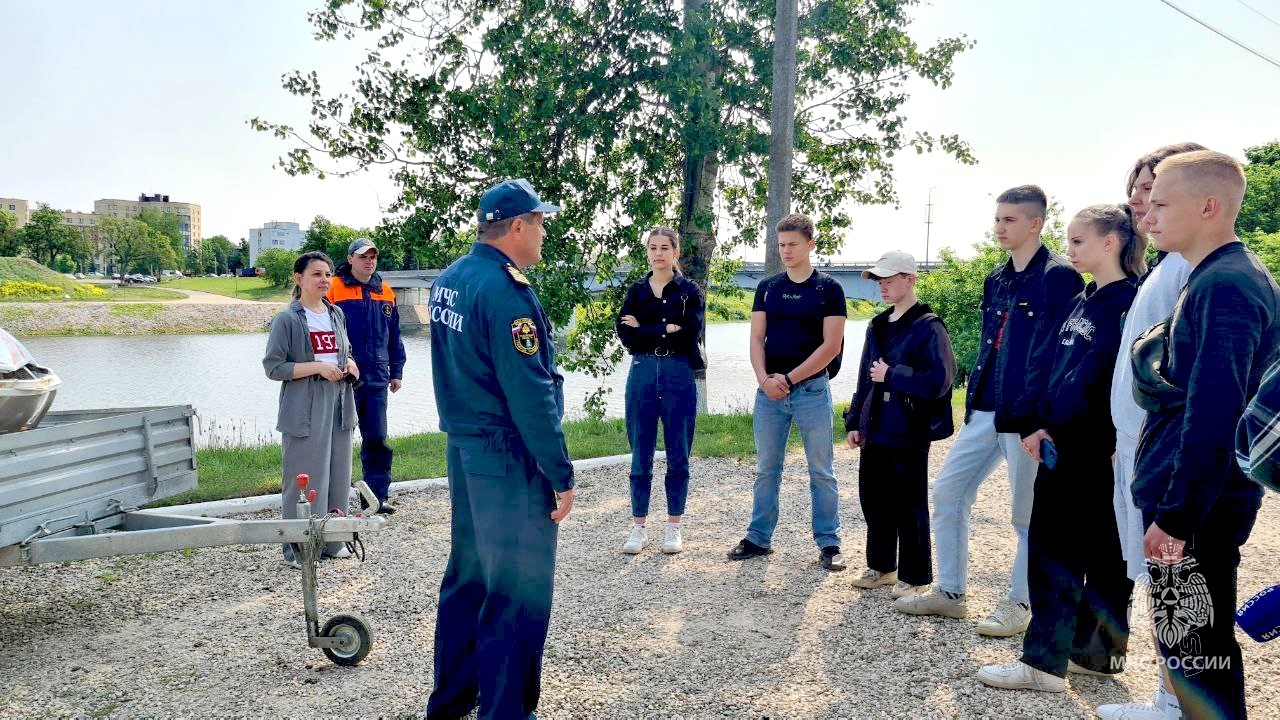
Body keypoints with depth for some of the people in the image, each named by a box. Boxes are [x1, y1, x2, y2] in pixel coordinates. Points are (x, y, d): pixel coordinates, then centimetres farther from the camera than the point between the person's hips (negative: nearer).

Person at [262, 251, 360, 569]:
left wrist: (350, 364, 3)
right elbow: (273, 366, -10)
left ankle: (333, 540, 24)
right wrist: (318, 367, -18)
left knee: (338, 476, 11)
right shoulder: (287, 320, -7)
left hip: (338, 407, 6)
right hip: (304, 411, -6)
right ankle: (297, 548, 6)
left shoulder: (336, 314, 12)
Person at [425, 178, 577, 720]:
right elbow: (530, 395, -22)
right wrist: (561, 476, -17)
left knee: (468, 574, 20)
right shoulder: (505, 291, -19)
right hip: (508, 458, -10)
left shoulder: (448, 280, 10)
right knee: (517, 594, 1)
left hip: (461, 447, 10)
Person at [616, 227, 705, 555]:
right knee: (641, 456, 6)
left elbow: (690, 333, -12)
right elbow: (626, 335, -5)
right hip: (642, 374, 2)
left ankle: (674, 527, 17)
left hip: (679, 376, -1)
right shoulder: (636, 291, 8)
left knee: (678, 455, 5)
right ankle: (638, 527, 16)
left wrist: (645, 331, -9)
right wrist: (667, 331, -12)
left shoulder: (689, 291, 4)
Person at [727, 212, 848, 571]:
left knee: (822, 471, 4)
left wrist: (789, 378, -12)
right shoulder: (767, 287, 9)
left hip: (811, 389, -3)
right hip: (769, 390, 4)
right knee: (766, 470, 10)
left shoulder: (828, 289, -2)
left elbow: (830, 346, -8)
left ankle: (829, 543, 13)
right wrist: (765, 379, -12)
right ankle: (759, 538, 20)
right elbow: (756, 339, 5)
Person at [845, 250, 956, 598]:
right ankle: (880, 566, 29)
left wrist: (891, 374, -15)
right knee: (873, 499, 14)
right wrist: (854, 422, 14)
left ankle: (914, 577, 17)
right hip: (875, 431, 7)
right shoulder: (877, 326, 13)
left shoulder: (928, 327, -10)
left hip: (908, 433, -7)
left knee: (909, 506, 3)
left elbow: (938, 380, -19)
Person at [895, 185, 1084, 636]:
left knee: (1028, 513, 6)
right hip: (985, 410, 8)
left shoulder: (1059, 277, -10)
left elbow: (1052, 352, -16)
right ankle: (950, 592, 21)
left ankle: (1019, 603, 22)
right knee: (948, 491, 9)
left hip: (1026, 416, -8)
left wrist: (1032, 415, -21)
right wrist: (974, 397, 13)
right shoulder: (996, 280, 14)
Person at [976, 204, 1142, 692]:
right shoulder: (1083, 302, 14)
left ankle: (1097, 652, 17)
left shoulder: (1130, 301, -13)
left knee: (1104, 555, 4)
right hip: (1062, 445, 9)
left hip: (1100, 450, -8)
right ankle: (1045, 660, 17)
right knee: (1049, 547, 10)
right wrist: (1044, 426, 4)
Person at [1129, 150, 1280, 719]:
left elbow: (1213, 413, -24)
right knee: (1187, 641, 19)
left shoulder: (1225, 284, -17)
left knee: (1195, 648, 2)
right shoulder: (1212, 277, 14)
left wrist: (1175, 515, -21)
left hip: (1195, 507, -10)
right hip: (1187, 500, 10)